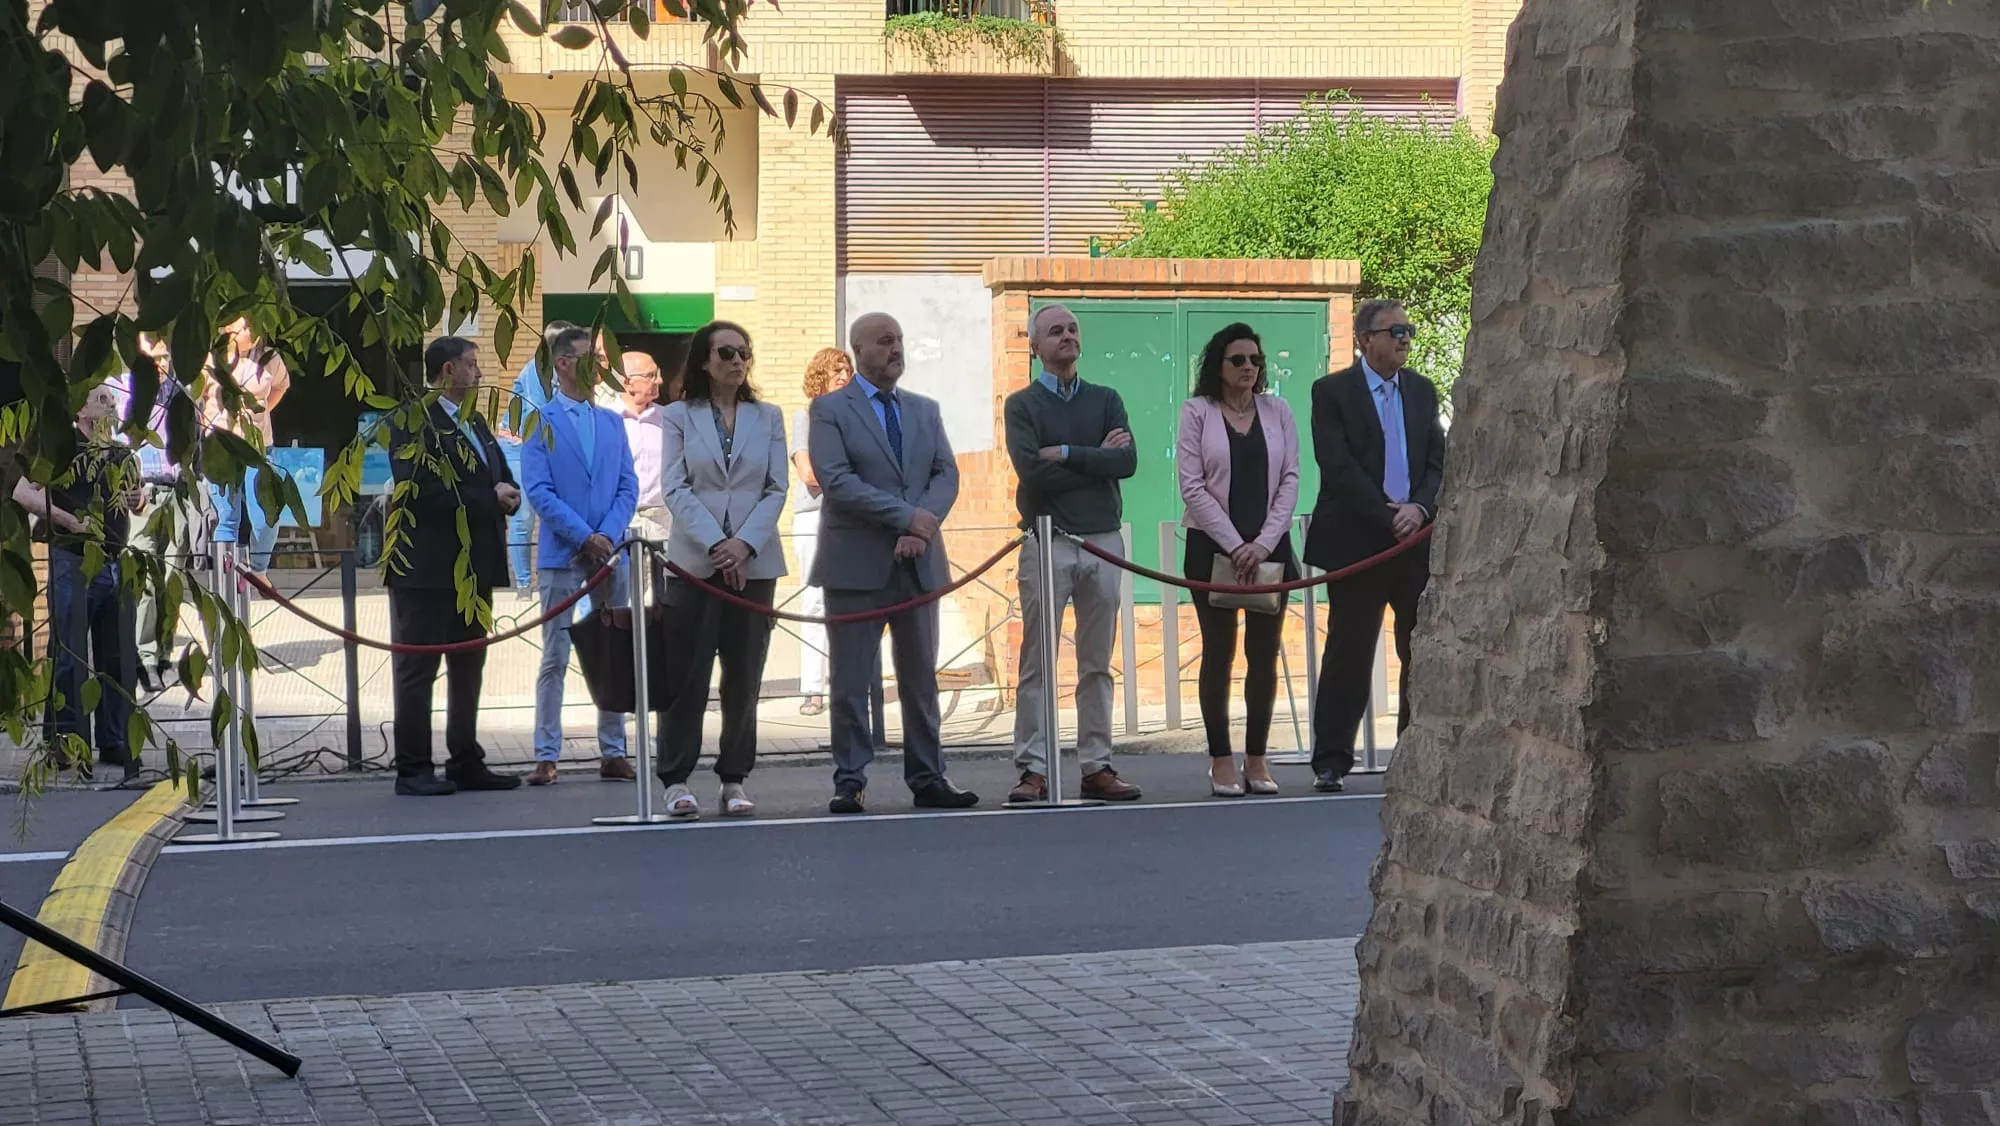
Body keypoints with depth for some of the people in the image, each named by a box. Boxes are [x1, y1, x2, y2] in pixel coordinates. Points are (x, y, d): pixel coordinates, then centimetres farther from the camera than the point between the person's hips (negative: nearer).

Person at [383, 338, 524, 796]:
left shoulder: (476, 424, 18)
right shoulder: (413, 423, -10)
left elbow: (503, 481, 20)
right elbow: (421, 492, -21)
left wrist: (507, 497, -5)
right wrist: (489, 499, -16)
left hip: (473, 567, 9)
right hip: (427, 569, -9)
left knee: (468, 671, 12)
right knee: (417, 671, -2)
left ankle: (466, 764, 19)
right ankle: (413, 771, 0)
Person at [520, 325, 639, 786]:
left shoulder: (612, 422, 13)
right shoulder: (540, 422, 0)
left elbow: (628, 487, 8)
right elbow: (539, 491, -7)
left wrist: (608, 535, -8)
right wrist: (584, 537, -14)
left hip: (611, 552, 4)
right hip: (561, 554, -4)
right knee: (555, 659, -1)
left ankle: (613, 752, 11)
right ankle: (546, 756, 1)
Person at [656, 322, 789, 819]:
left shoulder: (767, 418, 11)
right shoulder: (679, 416, 5)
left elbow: (777, 489, 4)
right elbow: (676, 489, -3)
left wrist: (744, 544, -11)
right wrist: (715, 545, -14)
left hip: (754, 561, 2)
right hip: (694, 561, -2)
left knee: (744, 677, 3)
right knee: (688, 674, -4)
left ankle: (734, 779, 10)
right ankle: (677, 780, 1)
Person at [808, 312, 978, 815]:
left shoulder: (925, 410, 16)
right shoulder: (830, 410, -1)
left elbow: (946, 473, 6)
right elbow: (836, 481, -13)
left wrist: (922, 528, -12)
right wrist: (907, 517, -17)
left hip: (917, 563, 5)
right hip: (857, 564, -4)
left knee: (921, 678, 8)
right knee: (852, 681, 0)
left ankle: (928, 778, 12)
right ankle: (851, 782, 5)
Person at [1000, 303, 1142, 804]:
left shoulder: (1105, 400, 13)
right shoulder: (1022, 405, 4)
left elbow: (1127, 461, -4)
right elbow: (1031, 471, -12)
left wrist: (1065, 454, -9)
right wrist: (1096, 458, -6)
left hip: (1103, 540, 3)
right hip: (1047, 543, -3)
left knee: (1097, 664, 6)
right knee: (1037, 663, -4)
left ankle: (1097, 766, 9)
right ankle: (1034, 769, -3)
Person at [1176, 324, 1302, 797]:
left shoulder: (1277, 411, 8)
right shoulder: (1197, 412, 0)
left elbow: (1290, 480, 4)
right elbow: (1192, 486, -6)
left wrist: (1264, 543, -8)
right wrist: (1235, 545, -12)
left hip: (1269, 545, 3)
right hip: (1212, 546, -2)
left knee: (1264, 654, 1)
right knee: (1219, 653, 0)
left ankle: (1257, 758, 8)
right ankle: (1221, 761, 4)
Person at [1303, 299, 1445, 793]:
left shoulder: (1422, 391, 14)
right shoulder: (1333, 391, -1)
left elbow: (1439, 461, 10)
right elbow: (1339, 468, -10)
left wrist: (1420, 507, -9)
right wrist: (1388, 516, -14)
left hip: (1417, 538, 5)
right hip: (1357, 543, -4)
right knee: (1349, 654, -1)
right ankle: (1331, 763, 6)